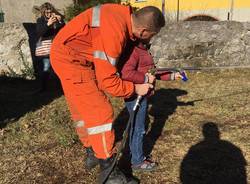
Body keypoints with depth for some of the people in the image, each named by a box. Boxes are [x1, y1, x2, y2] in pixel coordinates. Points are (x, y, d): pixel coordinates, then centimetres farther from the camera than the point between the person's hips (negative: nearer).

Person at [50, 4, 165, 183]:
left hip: (68, 56, 10)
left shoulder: (124, 14, -3)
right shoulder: (114, 33, -30)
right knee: (100, 113, -7)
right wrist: (135, 88, -10)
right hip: (71, 60, -10)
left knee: (82, 109, 19)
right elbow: (107, 81, -24)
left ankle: (92, 154, 37)